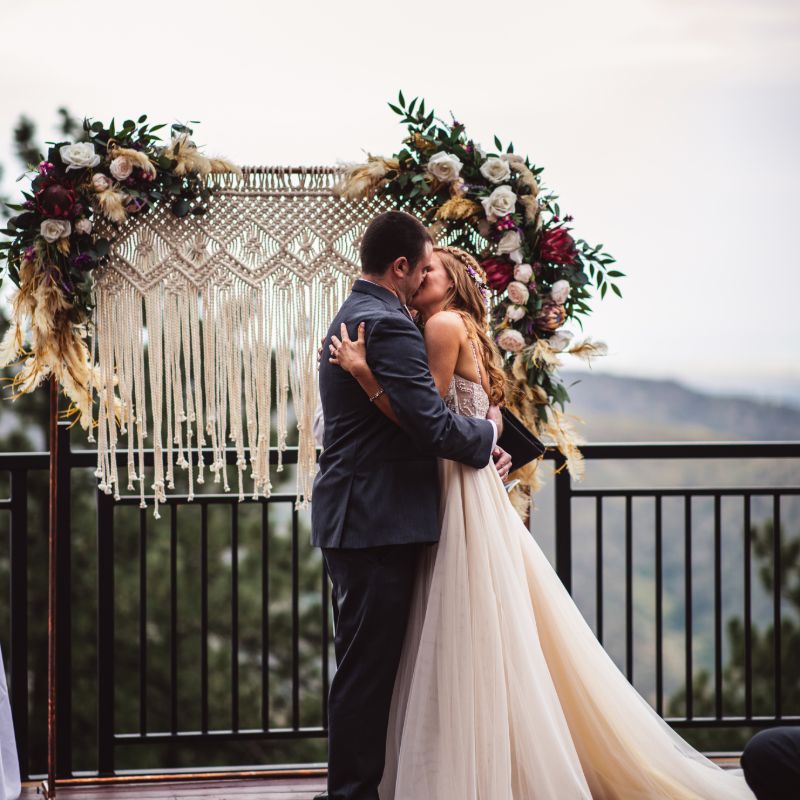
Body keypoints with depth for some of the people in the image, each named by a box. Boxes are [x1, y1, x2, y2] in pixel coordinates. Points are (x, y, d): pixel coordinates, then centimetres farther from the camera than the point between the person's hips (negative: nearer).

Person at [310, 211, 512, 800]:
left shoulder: (353, 316, 18)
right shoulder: (389, 326, -16)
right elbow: (434, 425, -23)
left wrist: (477, 447, 10)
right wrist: (487, 433, -2)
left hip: (353, 518, 11)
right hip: (378, 523, -11)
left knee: (366, 665, 15)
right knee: (369, 667, -5)